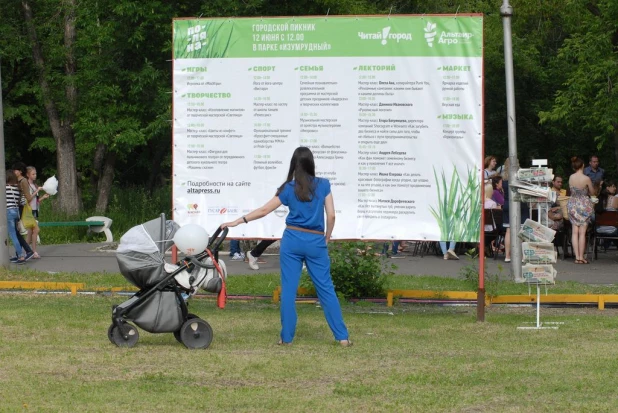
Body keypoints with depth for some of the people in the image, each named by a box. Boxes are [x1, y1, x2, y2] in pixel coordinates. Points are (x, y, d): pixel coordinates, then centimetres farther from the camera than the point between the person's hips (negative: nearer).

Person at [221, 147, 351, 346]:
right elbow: (331, 215, -2)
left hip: (292, 240, 0)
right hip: (316, 242, 0)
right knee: (326, 289, 3)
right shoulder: (323, 185, 1)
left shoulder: (289, 188, 1)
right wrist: (327, 238, 14)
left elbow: (264, 210, 3)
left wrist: (237, 221, 11)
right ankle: (342, 336, 1)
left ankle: (287, 337, 4)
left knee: (289, 289, 4)